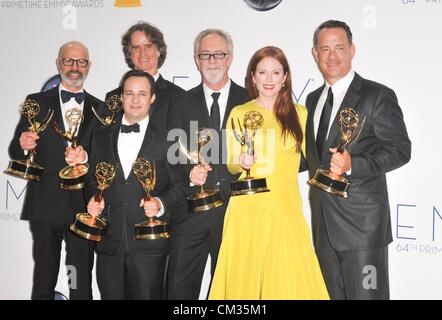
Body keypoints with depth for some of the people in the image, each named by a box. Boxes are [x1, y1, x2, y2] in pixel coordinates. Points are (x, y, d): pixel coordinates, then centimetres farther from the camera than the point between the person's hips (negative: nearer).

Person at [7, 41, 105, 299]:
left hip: (83, 207, 1)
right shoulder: (37, 102, 6)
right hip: (46, 206, -1)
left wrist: (86, 156, -15)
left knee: (82, 285, 6)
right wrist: (23, 145, -18)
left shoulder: (100, 109, 10)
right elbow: (15, 152, 5)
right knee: (44, 283, 7)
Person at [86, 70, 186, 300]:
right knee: (110, 295, 11)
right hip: (109, 242, 3)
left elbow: (178, 184, 3)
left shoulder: (166, 139, 2)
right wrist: (94, 199, -4)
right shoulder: (101, 137, 11)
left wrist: (161, 203, -15)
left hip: (149, 241, -2)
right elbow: (93, 180, 16)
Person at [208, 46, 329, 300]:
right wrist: (242, 162, -13)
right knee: (246, 277, 3)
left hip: (288, 207, 1)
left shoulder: (299, 113, 7)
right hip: (248, 209, -1)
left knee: (291, 279, 0)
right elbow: (231, 165, 6)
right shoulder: (239, 113, 4)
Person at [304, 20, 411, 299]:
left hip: (362, 222, -6)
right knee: (331, 294, 16)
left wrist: (353, 164, -23)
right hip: (323, 224, 7)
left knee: (366, 294, 1)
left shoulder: (378, 96, -7)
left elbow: (400, 150, -11)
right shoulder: (313, 100, 14)